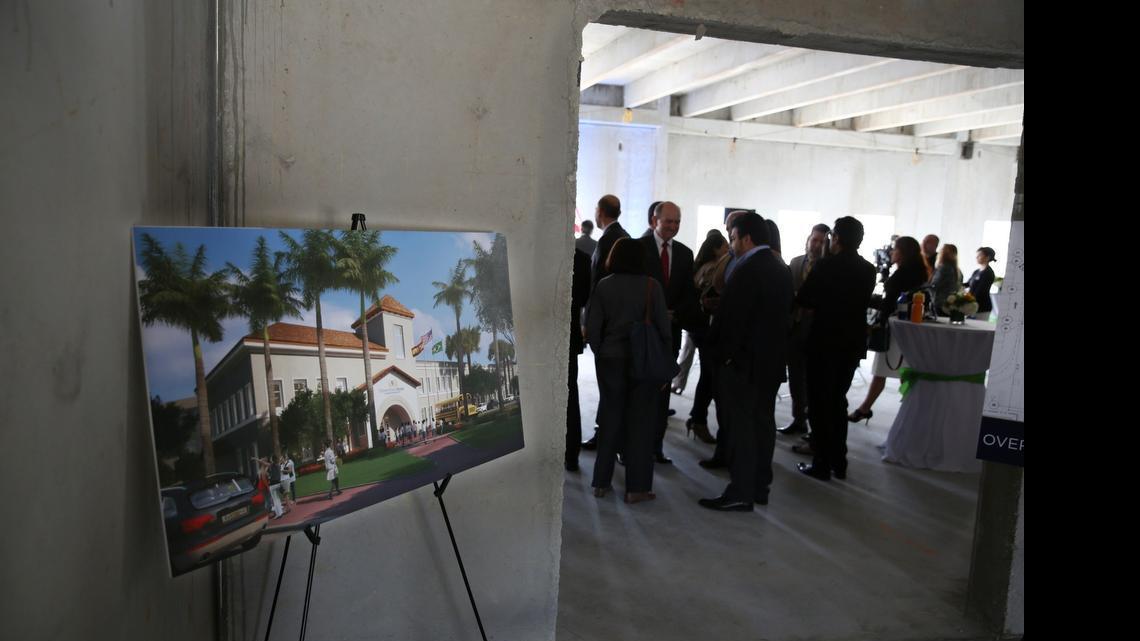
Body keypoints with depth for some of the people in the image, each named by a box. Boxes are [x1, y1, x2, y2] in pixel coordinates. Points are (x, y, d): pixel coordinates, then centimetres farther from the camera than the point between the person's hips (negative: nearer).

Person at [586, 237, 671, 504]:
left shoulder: (603, 286, -3)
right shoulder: (652, 286, -7)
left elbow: (592, 328, -5)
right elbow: (664, 327, -6)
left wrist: (601, 353, 9)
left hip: (610, 360, 2)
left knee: (610, 418, 12)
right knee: (639, 421, 6)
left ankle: (601, 482, 18)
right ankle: (636, 487, 9)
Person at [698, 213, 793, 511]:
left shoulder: (745, 271, -18)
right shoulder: (782, 269, 10)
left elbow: (730, 318, -18)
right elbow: (785, 314, 14)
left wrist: (721, 352, -8)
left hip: (744, 361, -9)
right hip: (773, 359, 9)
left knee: (741, 427, -3)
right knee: (763, 422, 14)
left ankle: (740, 493, 1)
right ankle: (760, 486, 23)